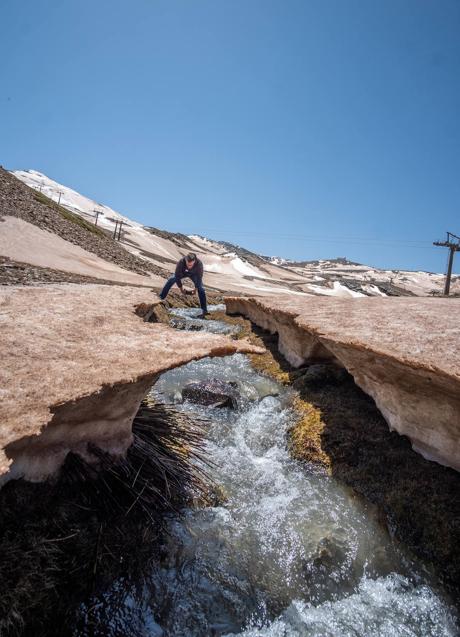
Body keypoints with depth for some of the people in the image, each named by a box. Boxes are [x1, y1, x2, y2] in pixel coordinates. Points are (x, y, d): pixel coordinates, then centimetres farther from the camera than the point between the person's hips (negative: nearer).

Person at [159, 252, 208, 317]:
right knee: (171, 280, -12)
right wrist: (181, 289, -22)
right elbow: (177, 276, -28)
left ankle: (204, 310, -11)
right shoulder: (181, 262, -40)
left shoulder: (199, 264, -41)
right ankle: (161, 297, 5)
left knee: (201, 289, -15)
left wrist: (195, 289, -20)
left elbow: (199, 278, -26)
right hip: (183, 272, 1)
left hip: (194, 274, -1)